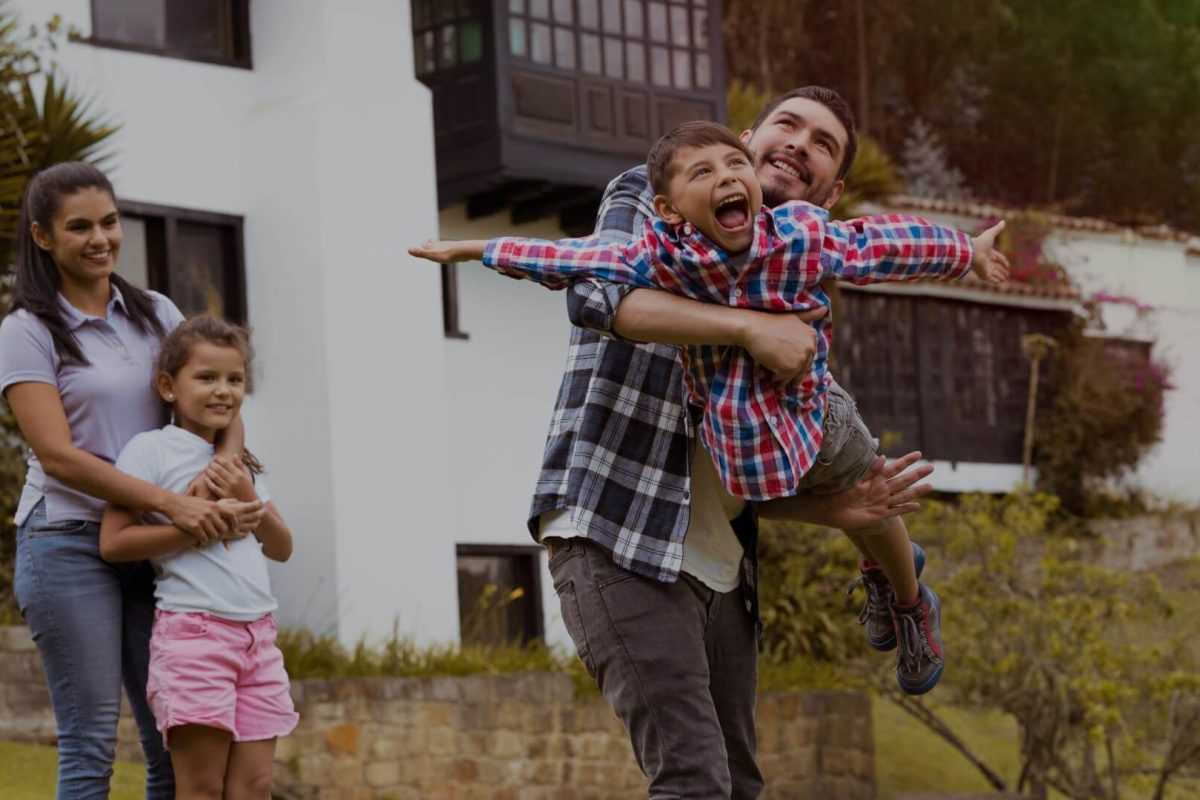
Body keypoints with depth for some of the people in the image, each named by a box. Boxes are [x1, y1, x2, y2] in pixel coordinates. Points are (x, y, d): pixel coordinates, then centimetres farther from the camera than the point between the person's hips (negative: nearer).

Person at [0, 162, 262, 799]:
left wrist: (226, 464, -15)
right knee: (90, 746, -6)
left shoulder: (155, 314, 12)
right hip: (69, 545, -5)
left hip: (153, 548, 5)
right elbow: (58, 455, -12)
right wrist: (171, 503, -21)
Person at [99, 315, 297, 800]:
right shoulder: (151, 449, -2)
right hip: (193, 630, -6)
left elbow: (281, 548, 16)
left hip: (257, 632, 6)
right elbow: (112, 542, -11)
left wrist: (249, 501, -2)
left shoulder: (238, 460, 18)